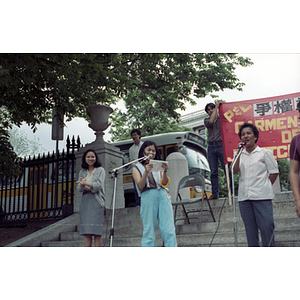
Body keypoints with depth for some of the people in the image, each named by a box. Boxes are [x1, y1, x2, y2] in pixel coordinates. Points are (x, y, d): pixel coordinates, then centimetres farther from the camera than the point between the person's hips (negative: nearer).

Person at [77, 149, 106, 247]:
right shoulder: (82, 172, 15)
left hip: (96, 201, -4)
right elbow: (79, 189, 6)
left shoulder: (100, 170, 4)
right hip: (85, 201, 4)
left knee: (96, 229, -7)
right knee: (86, 229, 0)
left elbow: (98, 185, -9)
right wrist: (81, 185, -18)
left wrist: (86, 183, -25)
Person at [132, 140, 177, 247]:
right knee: (149, 231, -4)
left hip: (162, 195, 2)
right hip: (148, 197, -2)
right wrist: (146, 172, -17)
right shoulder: (136, 167, 13)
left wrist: (165, 171, -11)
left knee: (169, 229, -7)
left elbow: (164, 184, 6)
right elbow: (140, 186, -2)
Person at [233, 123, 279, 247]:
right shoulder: (239, 154, 14)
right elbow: (234, 171, -1)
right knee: (250, 229, 8)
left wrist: (264, 187, 1)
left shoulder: (265, 153, 5)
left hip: (262, 196, -4)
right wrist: (238, 153, -4)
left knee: (266, 226, -6)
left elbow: (274, 172, 4)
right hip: (244, 197, 4)